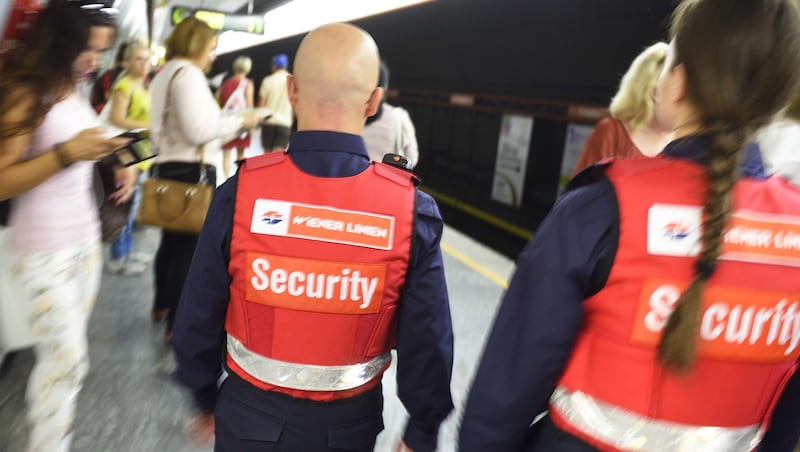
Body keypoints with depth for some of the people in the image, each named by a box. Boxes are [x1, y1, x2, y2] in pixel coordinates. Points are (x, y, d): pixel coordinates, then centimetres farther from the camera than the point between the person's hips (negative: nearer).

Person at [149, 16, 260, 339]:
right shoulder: (188, 73, -12)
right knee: (189, 248, -4)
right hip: (192, 171, -10)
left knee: (172, 241, 21)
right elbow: (197, 130, -20)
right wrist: (238, 121, -10)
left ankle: (162, 305, 37)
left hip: (167, 167, 10)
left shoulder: (164, 74, 18)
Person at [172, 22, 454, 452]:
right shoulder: (411, 210, -19)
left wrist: (205, 397, 11)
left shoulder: (241, 192, -19)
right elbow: (427, 342, -12)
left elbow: (199, 317, -8)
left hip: (251, 415, 0)